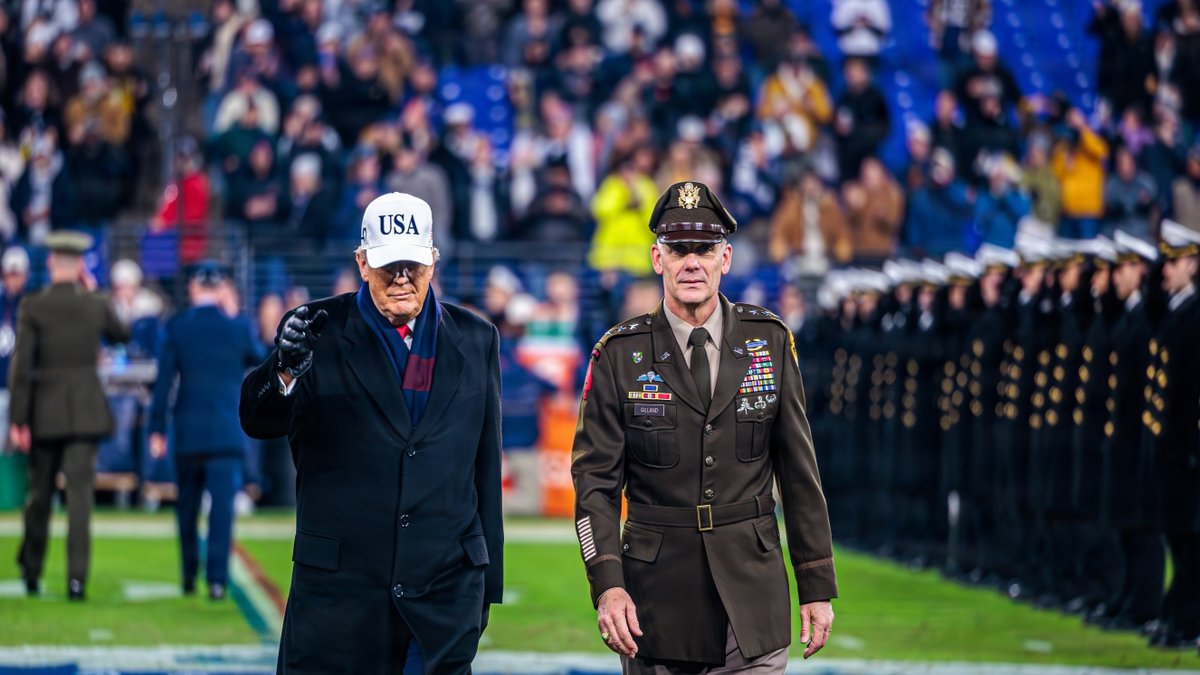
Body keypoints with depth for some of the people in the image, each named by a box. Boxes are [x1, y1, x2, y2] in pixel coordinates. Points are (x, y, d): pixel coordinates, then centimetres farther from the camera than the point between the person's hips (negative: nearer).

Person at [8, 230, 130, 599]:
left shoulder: (32, 307, -8)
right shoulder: (96, 304, -3)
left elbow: (20, 367, -9)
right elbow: (122, 334, 19)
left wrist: (17, 420, -6)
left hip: (44, 412, 0)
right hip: (86, 409, 0)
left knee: (39, 493, 14)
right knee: (80, 491, -2)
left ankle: (30, 572, 27)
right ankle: (77, 575, -11)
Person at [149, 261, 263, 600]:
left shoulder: (175, 327, -4)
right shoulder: (238, 327, -4)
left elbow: (163, 380, -4)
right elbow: (257, 359, 16)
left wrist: (157, 430, -1)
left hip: (187, 432, 1)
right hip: (227, 432, -1)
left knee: (187, 507, 15)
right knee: (222, 506, -4)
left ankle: (189, 577, 22)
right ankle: (217, 578, -13)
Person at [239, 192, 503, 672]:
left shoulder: (475, 340, 9)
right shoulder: (319, 331, 1)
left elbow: (485, 465, 13)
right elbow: (258, 421, -11)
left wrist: (488, 579, 13)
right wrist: (287, 369, -32)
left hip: (447, 592, 2)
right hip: (340, 586, -2)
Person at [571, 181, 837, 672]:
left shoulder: (770, 341, 4)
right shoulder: (619, 355, 0)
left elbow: (799, 471, 6)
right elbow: (596, 481, -2)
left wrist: (818, 587, 4)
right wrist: (607, 585, -15)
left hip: (752, 598, 0)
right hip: (657, 601, 0)